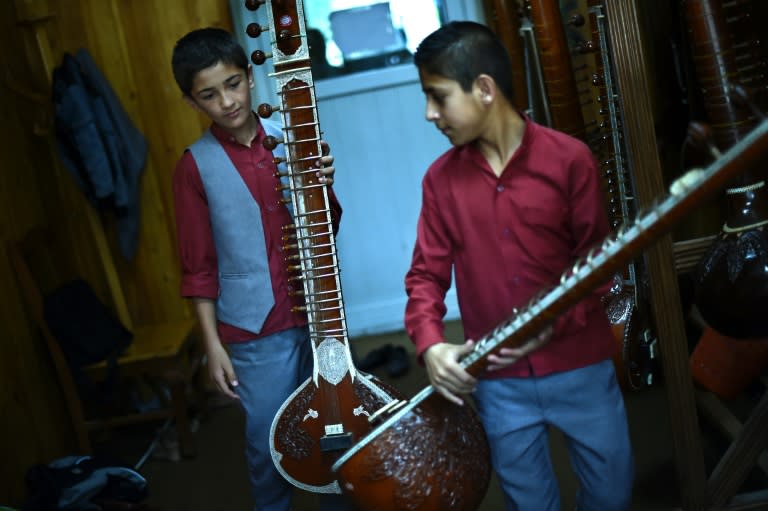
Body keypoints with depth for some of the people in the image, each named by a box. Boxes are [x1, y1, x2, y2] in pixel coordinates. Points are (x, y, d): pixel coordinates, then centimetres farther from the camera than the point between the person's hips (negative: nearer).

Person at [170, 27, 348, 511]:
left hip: (318, 310, 3)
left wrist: (324, 186, -13)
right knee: (269, 442, 7)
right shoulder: (196, 166, -6)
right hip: (255, 328, -2)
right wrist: (213, 345, -5)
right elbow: (199, 265, -3)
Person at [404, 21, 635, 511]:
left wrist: (556, 321, -20)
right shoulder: (440, 178, 0)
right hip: (497, 381, 2)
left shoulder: (569, 158, -7)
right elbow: (427, 273, 2)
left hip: (580, 365, -1)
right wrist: (430, 344, -15)